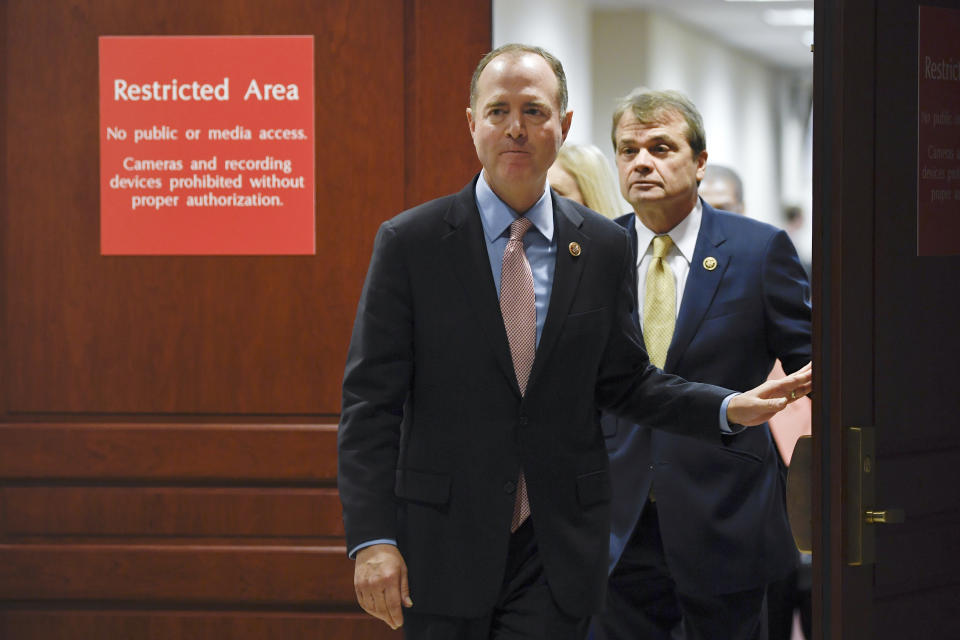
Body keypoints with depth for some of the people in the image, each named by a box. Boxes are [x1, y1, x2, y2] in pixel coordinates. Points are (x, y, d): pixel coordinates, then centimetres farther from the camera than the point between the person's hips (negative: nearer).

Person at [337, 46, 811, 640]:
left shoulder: (605, 248, 5)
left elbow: (625, 381, 14)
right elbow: (371, 401, -5)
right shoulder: (409, 243, -2)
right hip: (443, 542, -1)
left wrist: (728, 408, -2)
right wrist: (372, 538, -12)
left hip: (559, 550, 1)